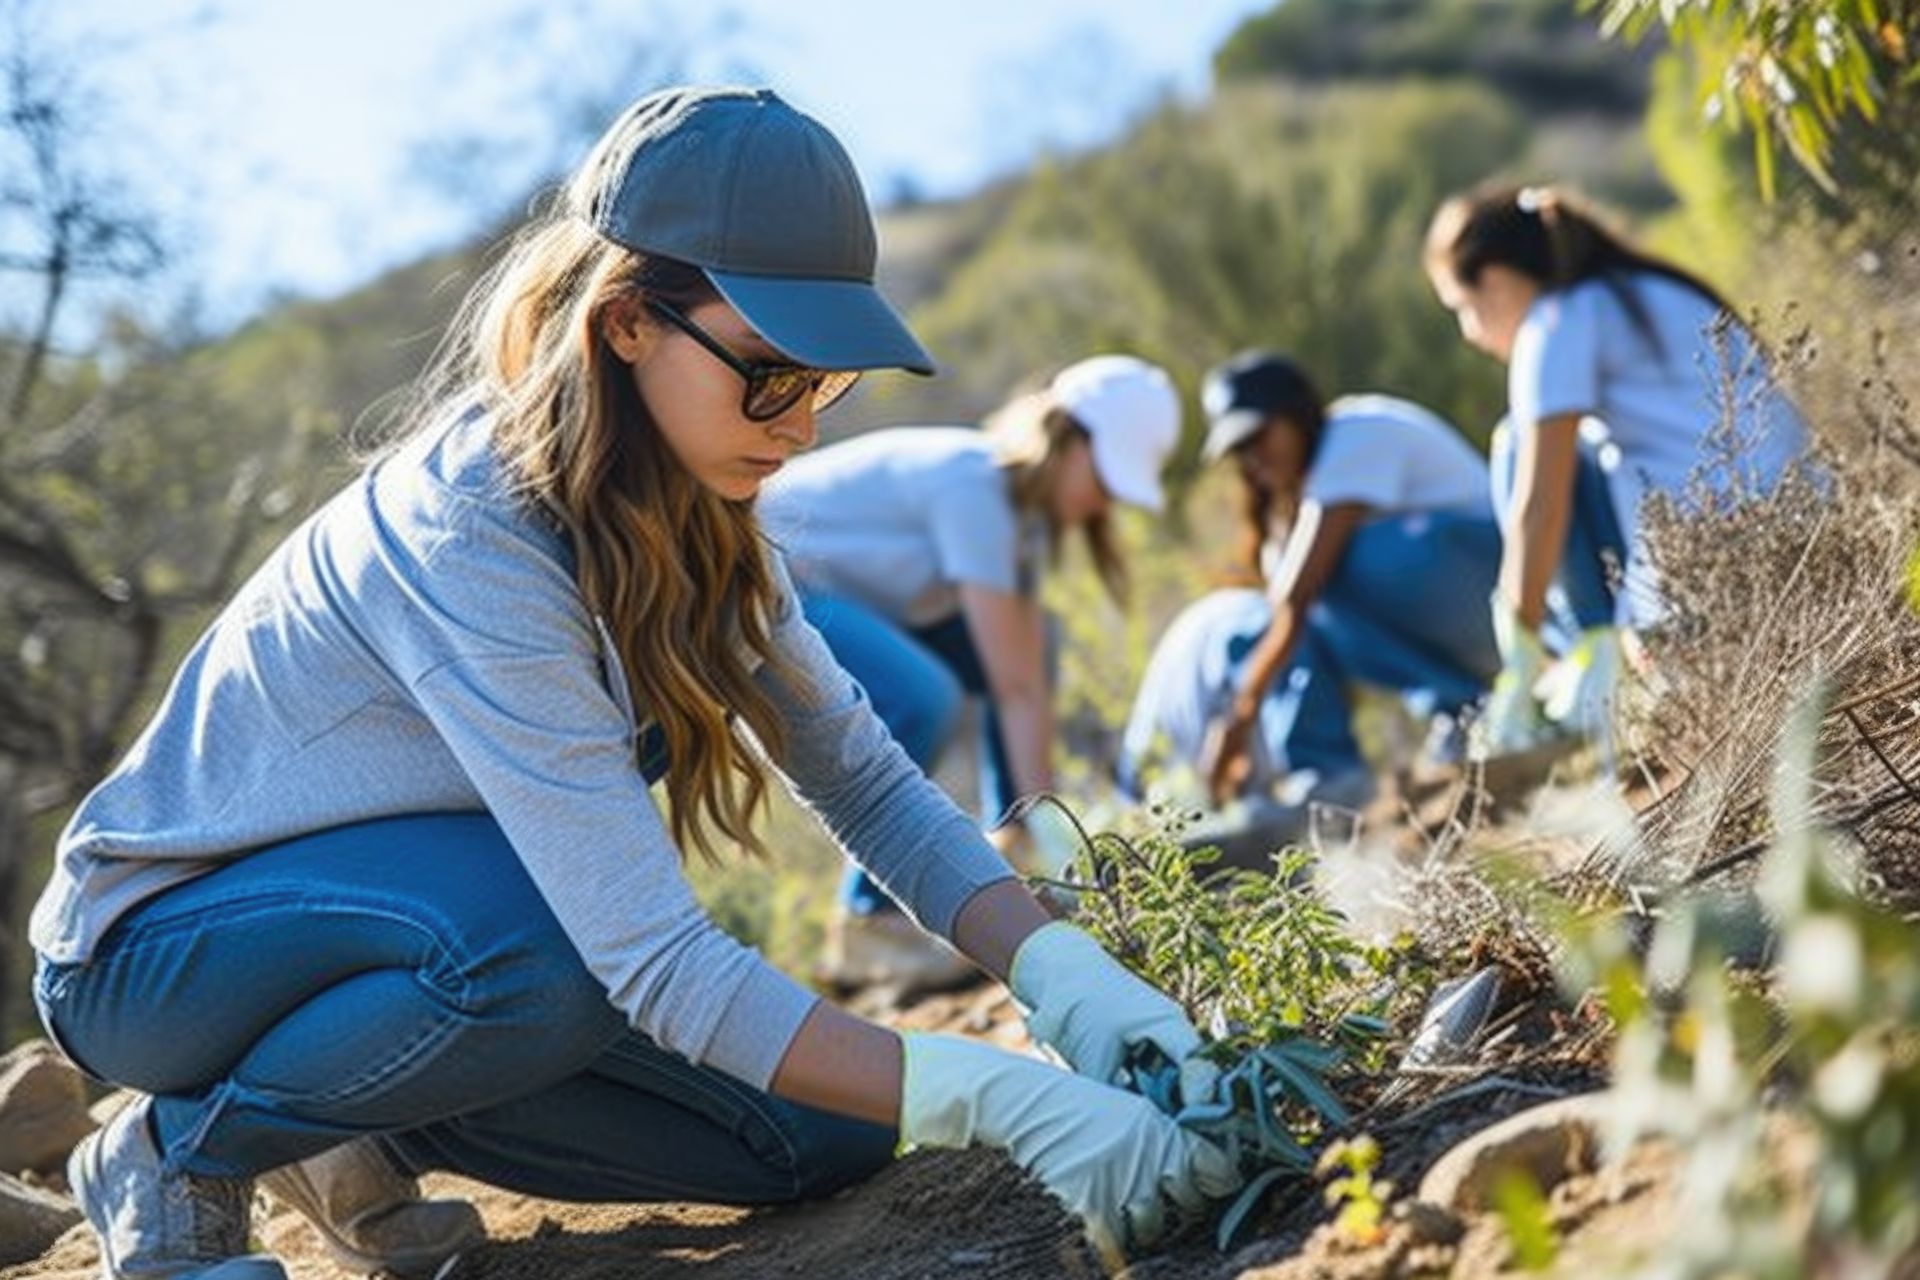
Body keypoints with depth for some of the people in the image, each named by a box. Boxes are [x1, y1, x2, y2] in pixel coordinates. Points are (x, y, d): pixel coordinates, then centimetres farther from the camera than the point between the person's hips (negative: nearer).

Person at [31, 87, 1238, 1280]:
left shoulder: (689, 512, -7)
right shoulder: (470, 538, -33)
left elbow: (865, 776, -7)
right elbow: (653, 959, -37)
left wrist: (1064, 976, -23)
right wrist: (998, 1099, -41)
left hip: (377, 905, 7)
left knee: (821, 1135, -7)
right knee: (559, 934, -37)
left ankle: (373, 1141, 11)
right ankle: (176, 1158, -10)